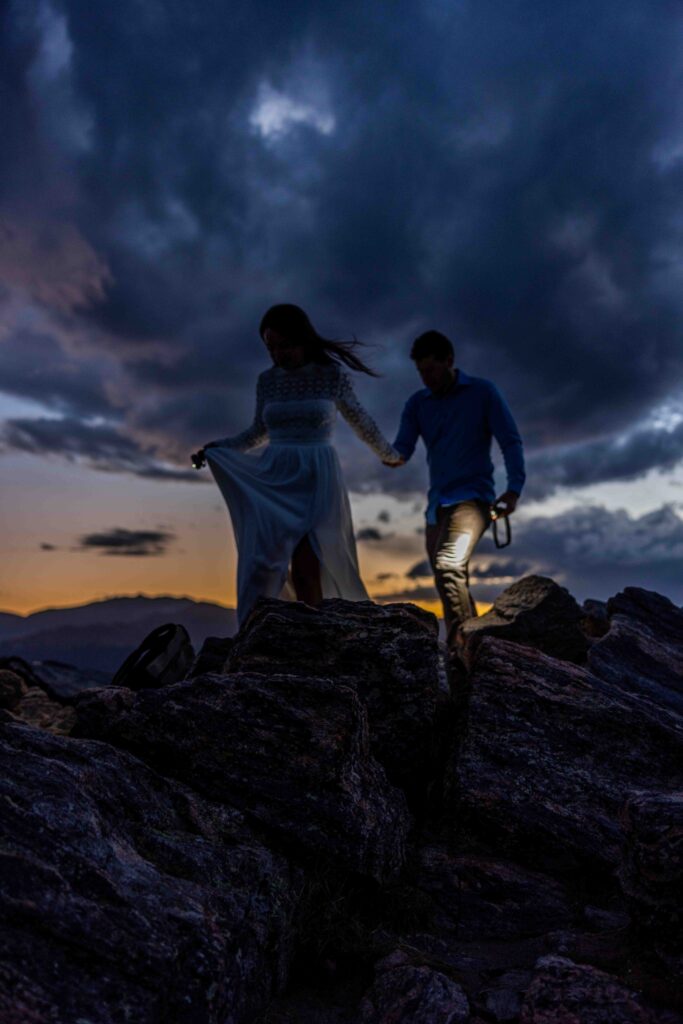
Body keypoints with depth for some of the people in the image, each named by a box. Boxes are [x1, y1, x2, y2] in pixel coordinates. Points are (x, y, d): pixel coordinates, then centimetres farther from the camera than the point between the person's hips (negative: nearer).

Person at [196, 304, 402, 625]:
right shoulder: (267, 380, 8)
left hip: (317, 479, -3)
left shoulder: (333, 375, 1)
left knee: (306, 565, -14)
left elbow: (360, 420, 15)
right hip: (272, 479, 3)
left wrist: (388, 454, 28)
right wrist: (218, 447, 9)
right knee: (264, 562, -8)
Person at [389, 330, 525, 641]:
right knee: (452, 582, 12)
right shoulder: (417, 403, 11)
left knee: (448, 565, -29)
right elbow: (402, 448, 2)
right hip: (437, 504, 6)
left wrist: (514, 490, -16)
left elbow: (511, 442, -3)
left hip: (472, 498, -6)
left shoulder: (483, 392, 0)